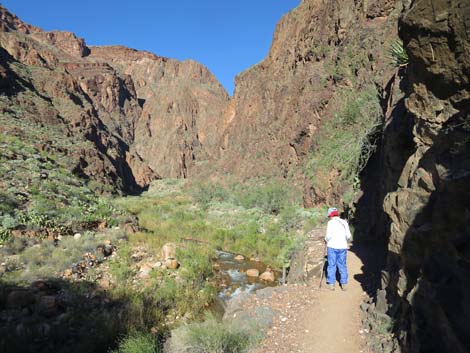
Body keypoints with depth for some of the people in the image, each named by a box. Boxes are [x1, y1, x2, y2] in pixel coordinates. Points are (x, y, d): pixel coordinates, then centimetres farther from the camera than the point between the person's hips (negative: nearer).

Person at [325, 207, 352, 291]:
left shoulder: (331, 222, -6)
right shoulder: (344, 222, 6)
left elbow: (328, 235, -14)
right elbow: (349, 236, 3)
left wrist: (326, 240, 5)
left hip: (332, 247, -3)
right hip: (342, 247, 4)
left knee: (331, 265, 5)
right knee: (342, 265, 12)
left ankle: (331, 284, 10)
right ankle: (344, 284, 16)